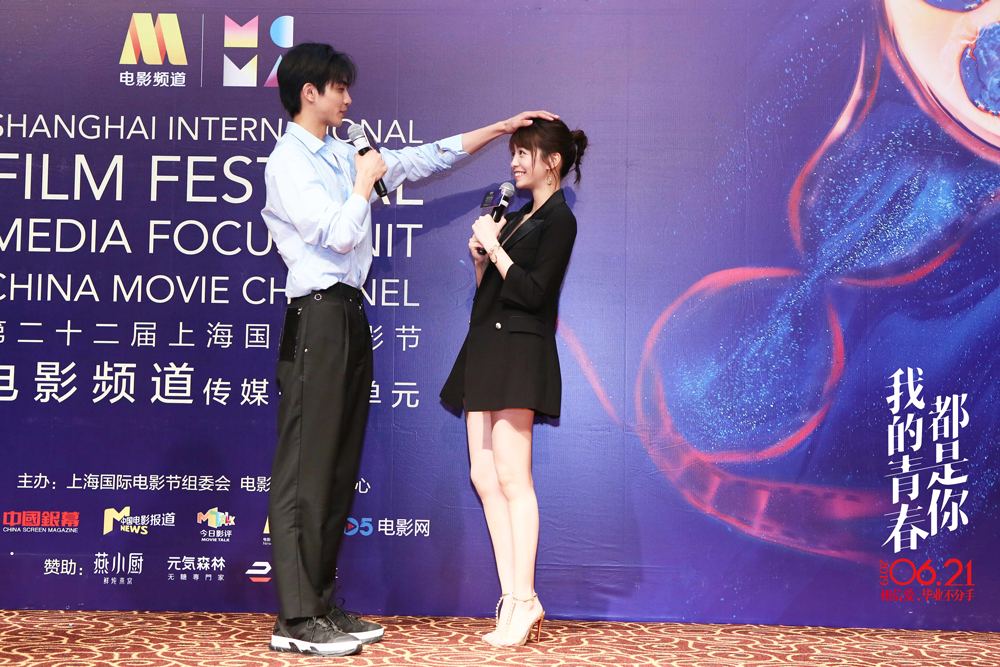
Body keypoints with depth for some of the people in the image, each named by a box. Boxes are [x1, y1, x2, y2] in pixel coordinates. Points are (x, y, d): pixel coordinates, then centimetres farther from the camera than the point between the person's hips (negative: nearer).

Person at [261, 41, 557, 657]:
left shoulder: (343, 155, 18)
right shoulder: (289, 162, -6)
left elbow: (426, 159, 23)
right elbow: (339, 234, -16)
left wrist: (501, 127, 22)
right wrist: (365, 181, -1)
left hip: (350, 316, 9)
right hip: (319, 315, -9)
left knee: (340, 469, 10)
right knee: (304, 471, -8)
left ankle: (324, 606, 17)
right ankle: (295, 621, -4)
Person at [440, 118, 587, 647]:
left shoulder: (558, 218, -4)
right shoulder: (518, 216, 21)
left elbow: (534, 292, -14)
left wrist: (494, 247, -9)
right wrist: (480, 256, 4)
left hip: (518, 352, -9)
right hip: (487, 348, 9)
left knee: (512, 479, -11)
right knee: (485, 477, 5)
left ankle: (524, 599, -6)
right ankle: (511, 600, 8)